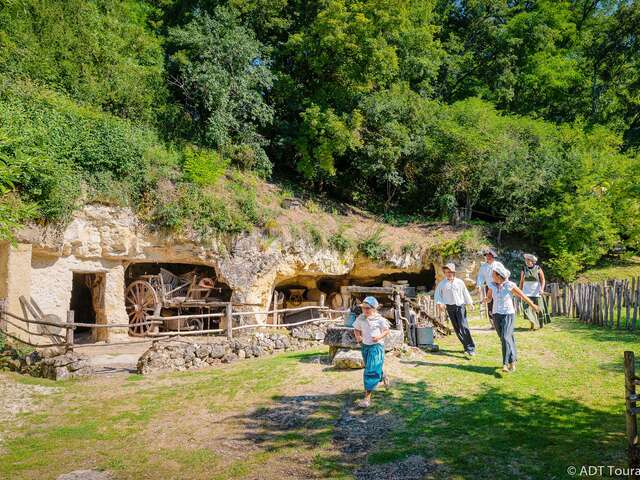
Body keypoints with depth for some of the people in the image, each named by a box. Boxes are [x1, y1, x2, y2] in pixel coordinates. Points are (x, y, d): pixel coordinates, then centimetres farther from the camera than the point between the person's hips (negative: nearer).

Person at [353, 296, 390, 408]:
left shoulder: (379, 319, -13)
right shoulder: (360, 318, -5)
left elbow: (386, 331, -2)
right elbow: (356, 329, 10)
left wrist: (379, 337, -20)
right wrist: (358, 337, -11)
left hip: (376, 346, -5)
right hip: (365, 346, 5)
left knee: (371, 371, -11)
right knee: (371, 368, 21)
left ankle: (367, 396, -6)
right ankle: (383, 377, 55)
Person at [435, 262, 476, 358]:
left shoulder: (459, 282, 1)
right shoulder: (442, 284, 0)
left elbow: (465, 293, 12)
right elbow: (437, 294, 7)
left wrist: (470, 303, 18)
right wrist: (439, 303, -10)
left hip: (460, 306, -2)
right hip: (450, 308, 2)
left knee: (463, 327, -14)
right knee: (457, 328, 5)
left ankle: (470, 349, -14)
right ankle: (466, 346, 17)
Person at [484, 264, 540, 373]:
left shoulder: (510, 285, -15)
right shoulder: (492, 285, -4)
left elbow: (522, 295, -2)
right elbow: (489, 298, 8)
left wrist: (532, 305, 11)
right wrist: (486, 299, -18)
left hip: (508, 315, -5)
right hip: (497, 315, 5)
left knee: (505, 338, -20)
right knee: (506, 339, 13)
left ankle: (507, 363, -17)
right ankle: (513, 360, 30)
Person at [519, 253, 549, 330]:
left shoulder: (538, 269, -1)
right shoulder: (524, 269, 5)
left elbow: (542, 280, -3)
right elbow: (521, 281, 11)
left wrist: (542, 289, -17)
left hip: (537, 293, -1)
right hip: (527, 293, 1)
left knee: (538, 308, 4)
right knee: (527, 307, -16)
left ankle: (540, 324, 23)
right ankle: (533, 323, -17)